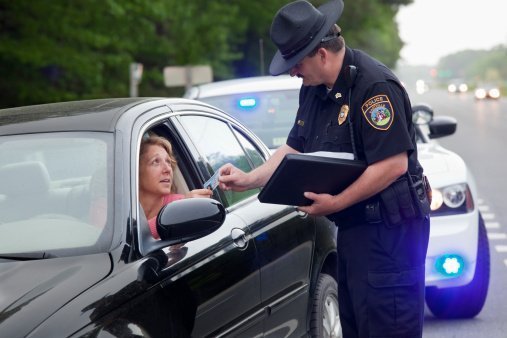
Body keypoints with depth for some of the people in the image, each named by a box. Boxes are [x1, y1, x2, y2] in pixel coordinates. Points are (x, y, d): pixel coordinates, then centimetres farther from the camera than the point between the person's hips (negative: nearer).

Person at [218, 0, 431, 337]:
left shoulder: (375, 85, -20)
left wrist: (336, 202, -22)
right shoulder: (314, 89, 11)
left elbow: (394, 164, -24)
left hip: (389, 230, -10)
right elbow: (294, 149, 19)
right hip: (352, 227, 10)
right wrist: (248, 180, 6)